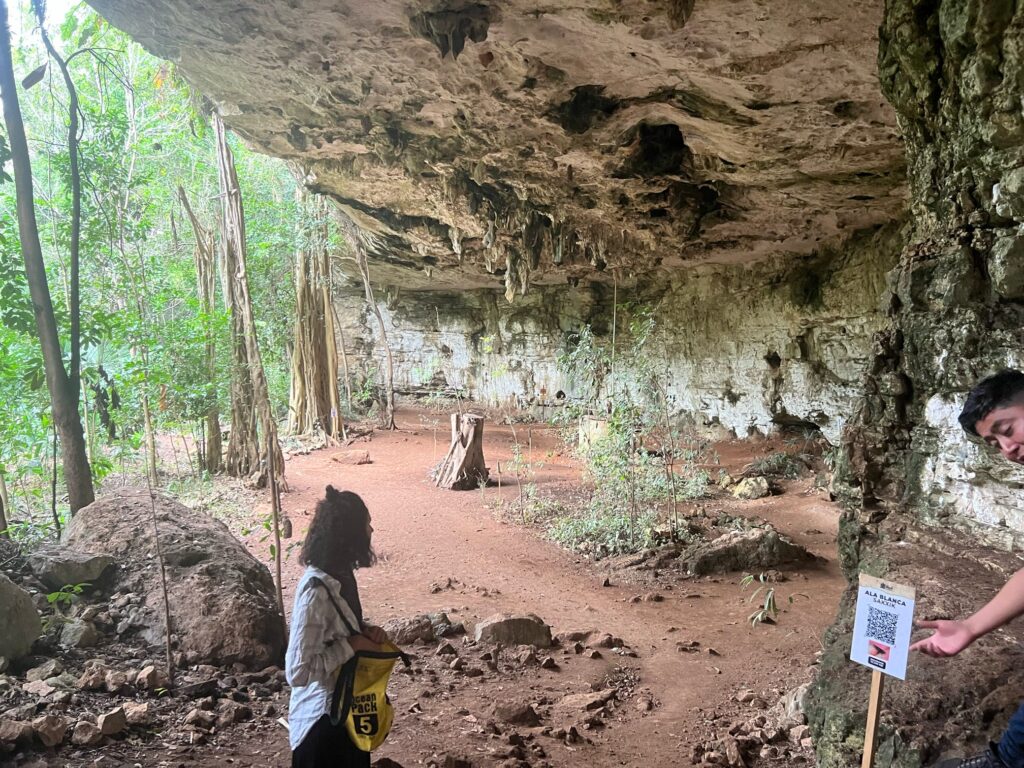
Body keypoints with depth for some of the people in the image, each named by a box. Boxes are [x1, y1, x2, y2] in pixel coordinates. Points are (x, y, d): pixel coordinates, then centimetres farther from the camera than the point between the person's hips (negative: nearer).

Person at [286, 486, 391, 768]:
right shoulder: (316, 591, -30)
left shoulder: (340, 575, -2)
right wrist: (352, 645, -23)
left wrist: (367, 630, -4)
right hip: (323, 715, -9)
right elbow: (297, 671, -29)